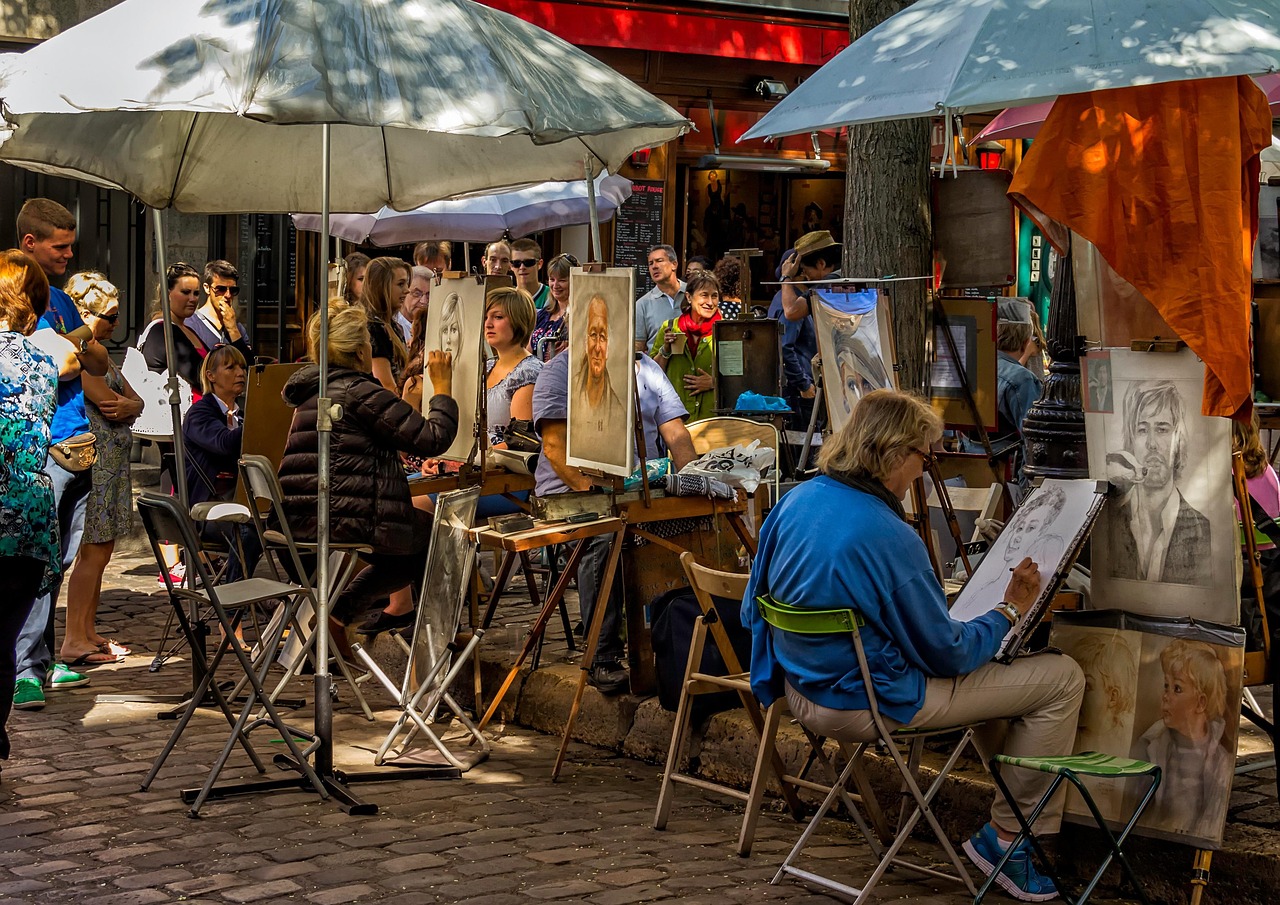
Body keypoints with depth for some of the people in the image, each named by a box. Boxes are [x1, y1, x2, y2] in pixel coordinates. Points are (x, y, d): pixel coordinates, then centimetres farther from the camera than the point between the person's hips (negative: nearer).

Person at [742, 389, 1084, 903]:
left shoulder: (795, 501, -3)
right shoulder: (889, 537, -26)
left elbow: (753, 612, 10)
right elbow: (948, 653, -17)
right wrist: (1009, 609, -1)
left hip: (803, 692, 9)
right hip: (870, 706, -9)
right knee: (1062, 678, -3)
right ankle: (1008, 836, 7)